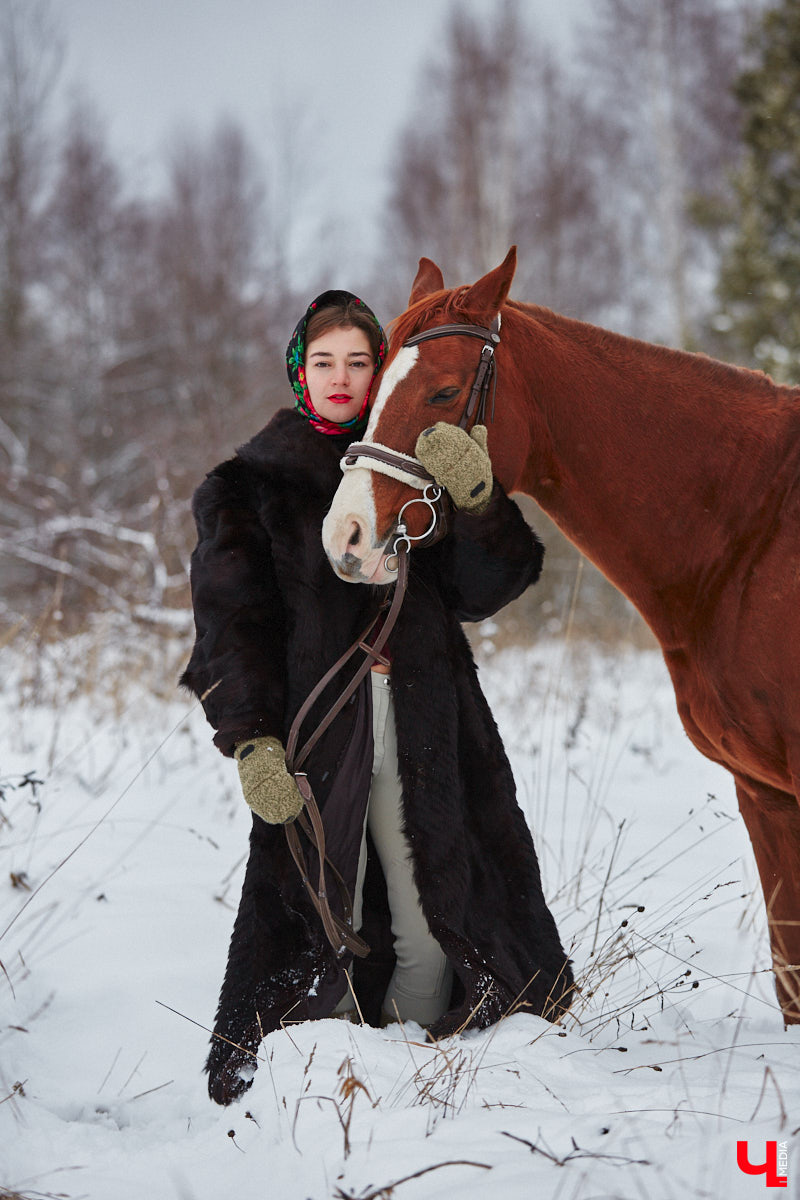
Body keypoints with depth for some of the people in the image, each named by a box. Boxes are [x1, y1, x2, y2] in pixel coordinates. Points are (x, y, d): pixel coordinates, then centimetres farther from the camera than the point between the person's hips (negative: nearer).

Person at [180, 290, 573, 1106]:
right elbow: (229, 619, -1)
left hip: (427, 728, 2)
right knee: (317, 910, -5)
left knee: (432, 920, 1)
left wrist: (480, 505, -15)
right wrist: (250, 739, -14)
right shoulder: (252, 484, 7)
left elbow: (480, 592, 4)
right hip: (313, 725, -2)